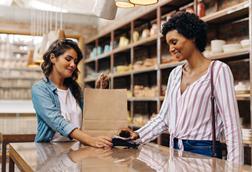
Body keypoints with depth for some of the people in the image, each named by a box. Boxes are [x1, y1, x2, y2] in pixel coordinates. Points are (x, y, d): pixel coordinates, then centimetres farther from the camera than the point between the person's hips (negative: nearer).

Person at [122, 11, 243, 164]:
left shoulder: (218, 70, -9)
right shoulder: (175, 74, 9)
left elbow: (232, 125, -14)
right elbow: (163, 117, 12)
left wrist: (234, 167, -18)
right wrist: (138, 136, 0)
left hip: (204, 152, -6)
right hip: (176, 150, 6)